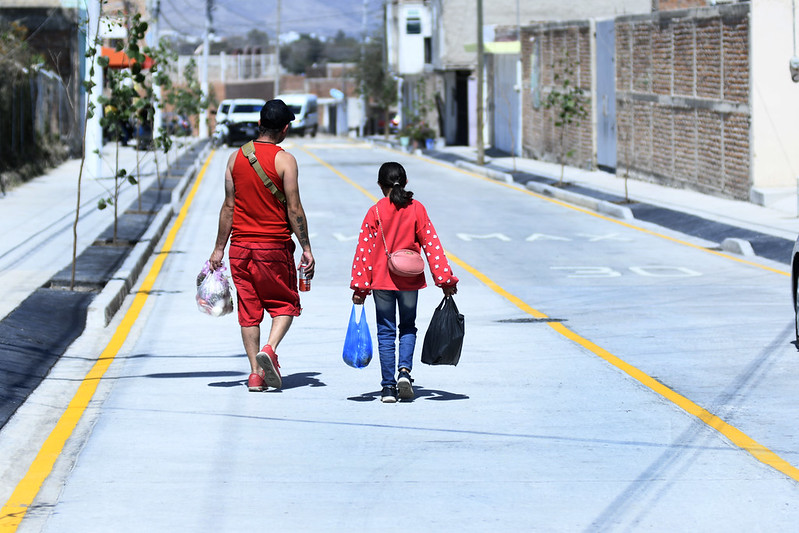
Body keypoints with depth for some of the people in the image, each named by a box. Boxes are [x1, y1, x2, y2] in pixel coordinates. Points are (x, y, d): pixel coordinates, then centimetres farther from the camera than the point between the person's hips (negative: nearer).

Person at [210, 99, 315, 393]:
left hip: (240, 246, 4)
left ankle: (255, 373, 5)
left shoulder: (236, 158, 4)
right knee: (285, 303, 10)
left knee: (249, 310, 9)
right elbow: (294, 209, -10)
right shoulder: (284, 160, -8)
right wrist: (306, 248, -4)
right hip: (274, 246, -3)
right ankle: (269, 349, -15)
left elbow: (228, 206, 6)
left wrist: (219, 248, 11)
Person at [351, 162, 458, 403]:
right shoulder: (416, 209, -2)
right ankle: (404, 370, -6)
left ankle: (388, 387, 4)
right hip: (410, 281, 1)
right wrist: (445, 280, 1)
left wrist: (360, 286, -2)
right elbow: (431, 245, -3)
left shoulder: (375, 212, -5)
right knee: (408, 327, 17)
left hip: (382, 281, -1)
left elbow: (364, 250, -6)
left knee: (386, 332, 6)